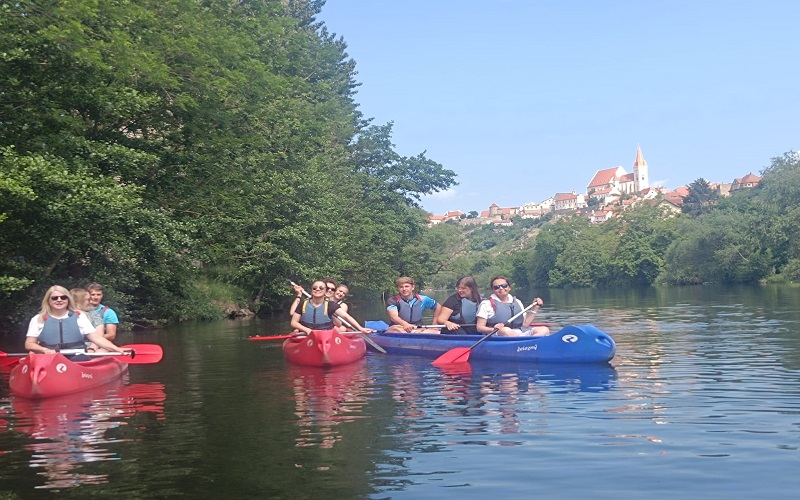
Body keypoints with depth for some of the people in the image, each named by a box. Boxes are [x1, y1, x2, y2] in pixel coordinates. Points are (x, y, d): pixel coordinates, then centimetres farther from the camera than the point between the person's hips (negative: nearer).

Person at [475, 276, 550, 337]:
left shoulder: (517, 302, 23)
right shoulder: (487, 303, 7)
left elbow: (525, 324, 19)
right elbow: (480, 327, 0)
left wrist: (534, 309, 12)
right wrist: (494, 329, -19)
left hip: (519, 334, 5)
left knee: (544, 330, -18)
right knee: (505, 330, -39)